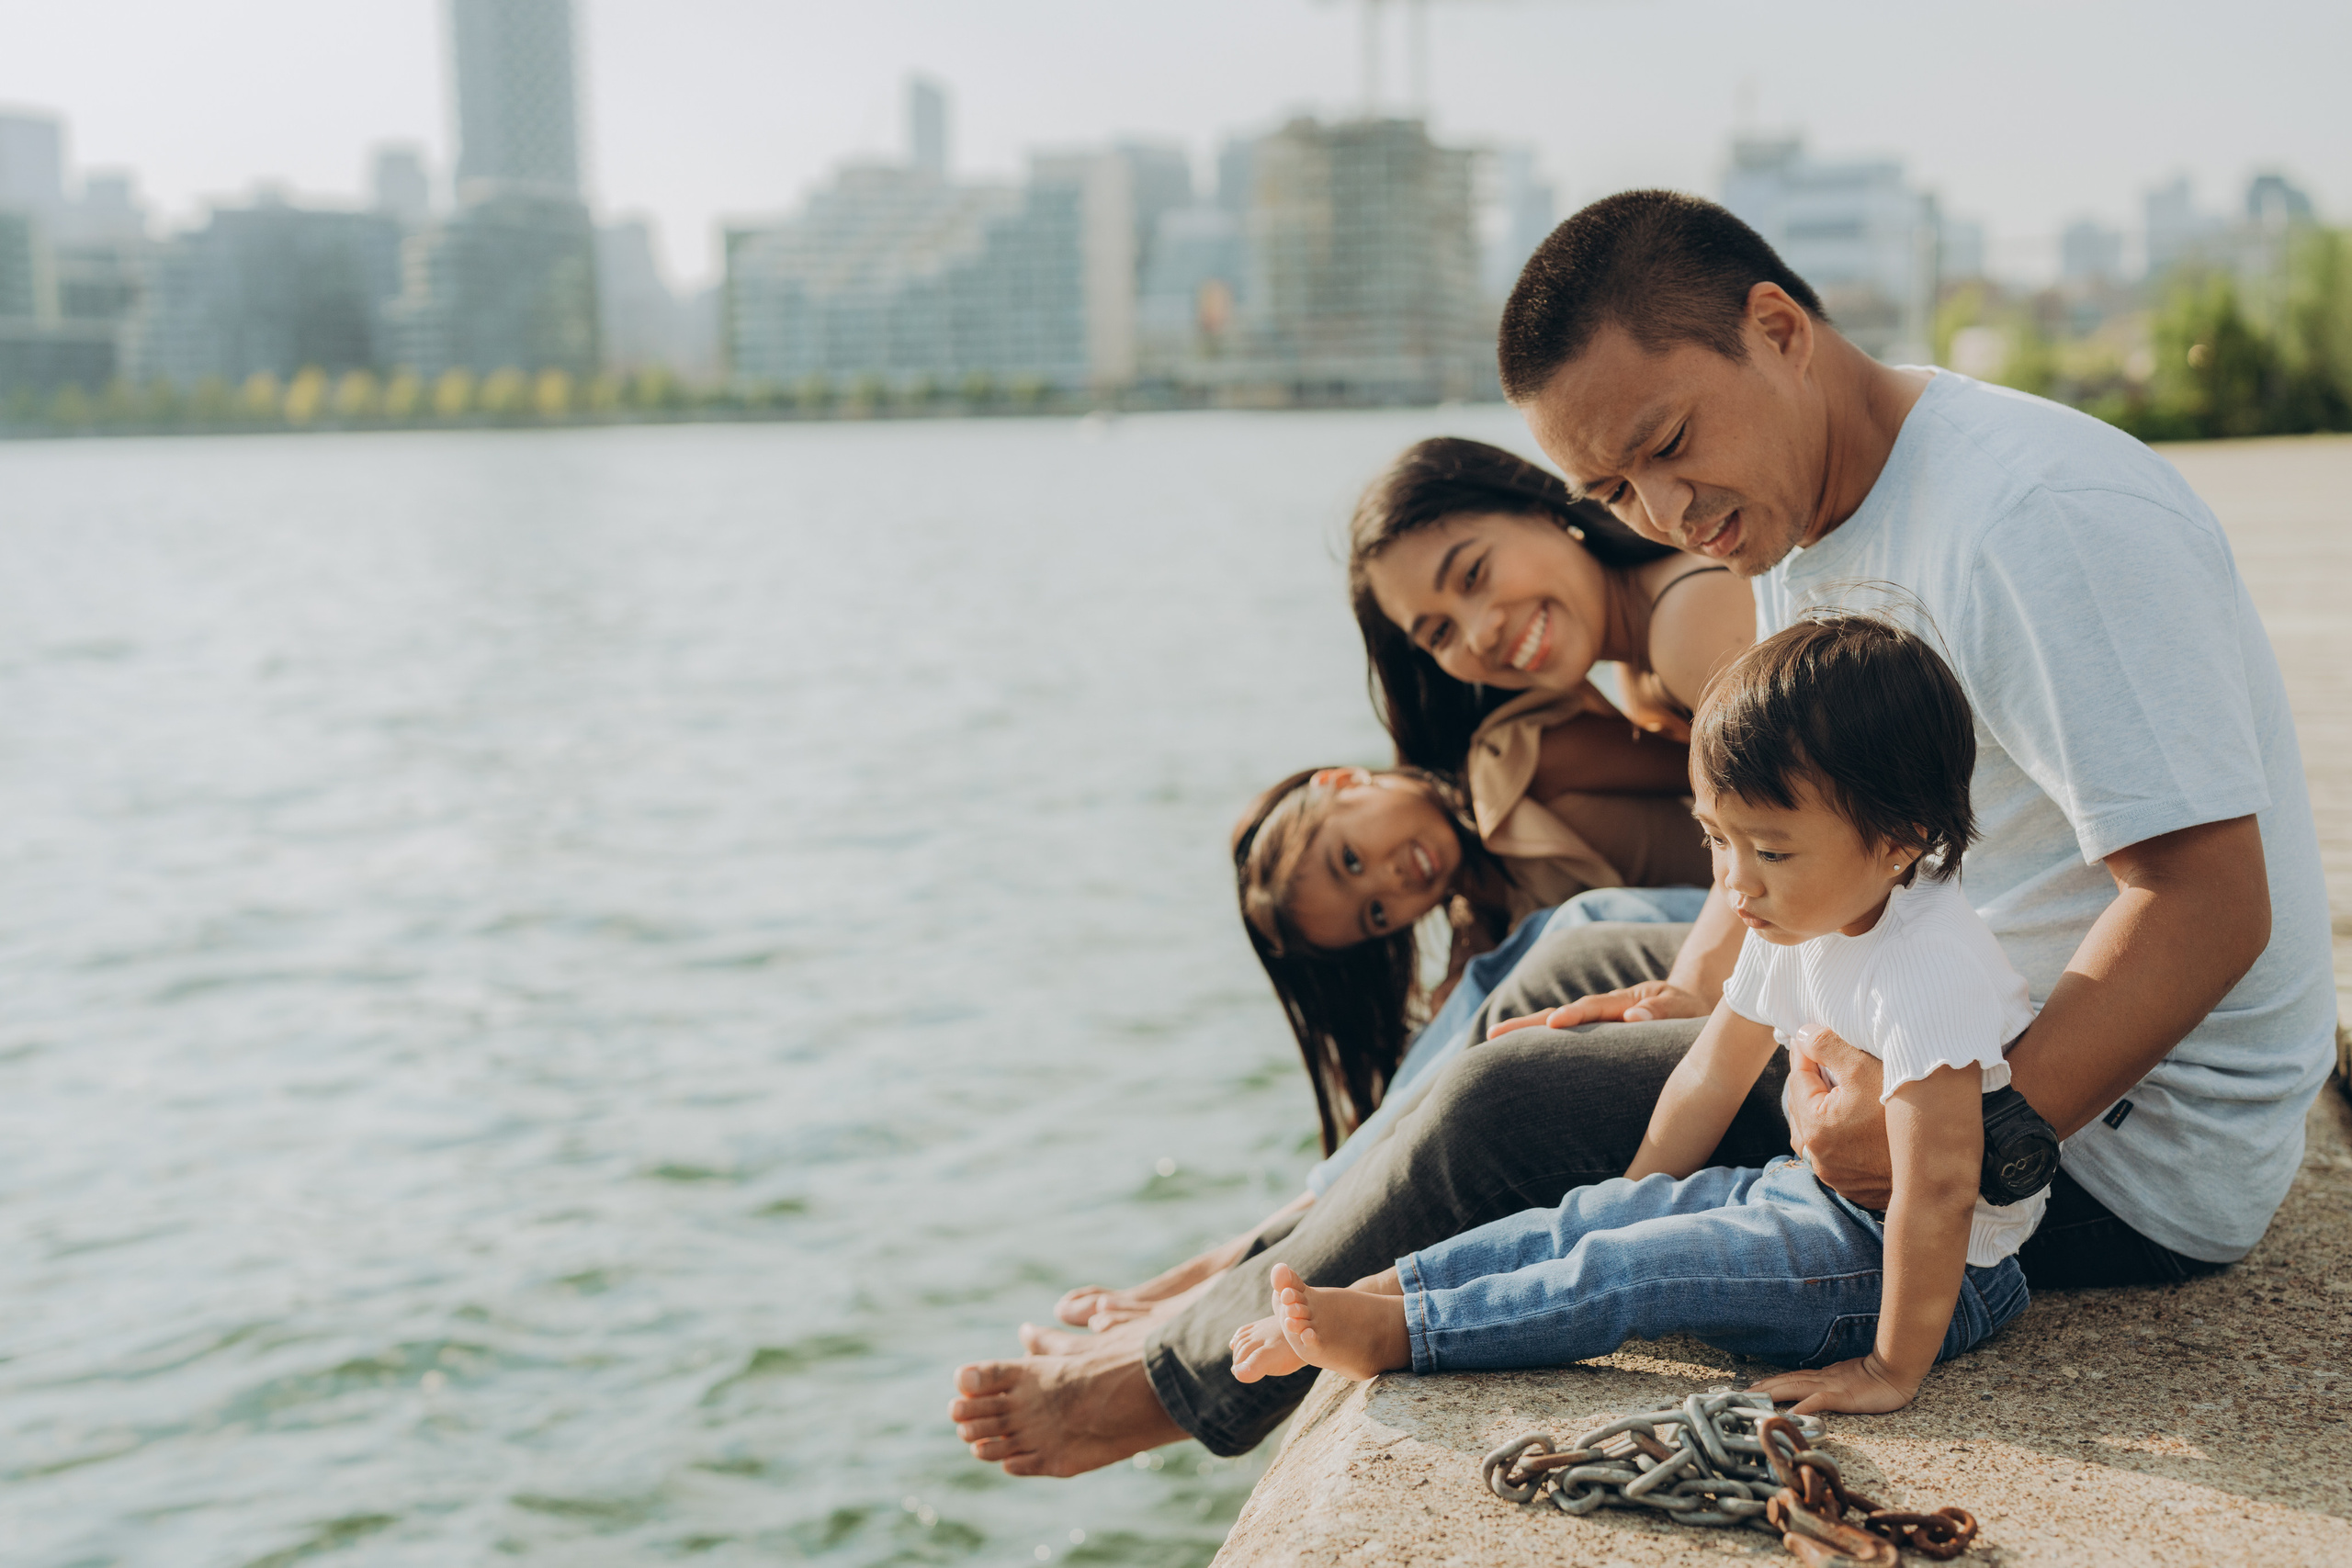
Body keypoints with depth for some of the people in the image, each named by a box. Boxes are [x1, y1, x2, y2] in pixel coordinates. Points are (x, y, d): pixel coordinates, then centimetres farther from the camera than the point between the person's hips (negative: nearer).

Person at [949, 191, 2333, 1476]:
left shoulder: (2036, 522, -25)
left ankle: (1201, 1375, 9)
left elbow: (2212, 902, -28)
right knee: (1569, 974, 17)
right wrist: (1693, 999, 2)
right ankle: (1241, 1281, 25)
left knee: (1508, 1113, -12)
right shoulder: (1802, 521, 6)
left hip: (2127, 1141, -10)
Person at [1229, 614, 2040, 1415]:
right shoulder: (1798, 918, 0)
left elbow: (1938, 1191, -34)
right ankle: (1382, 1289, -2)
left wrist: (1893, 1370, -30)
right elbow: (1713, 1076, 11)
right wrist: (1632, 1203, 14)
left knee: (1638, 1269, -20)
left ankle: (1395, 1330, -17)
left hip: (1920, 1270, -9)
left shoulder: (1923, 972, -31)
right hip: (1827, 1197, 9)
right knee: (1594, 1217, -2)